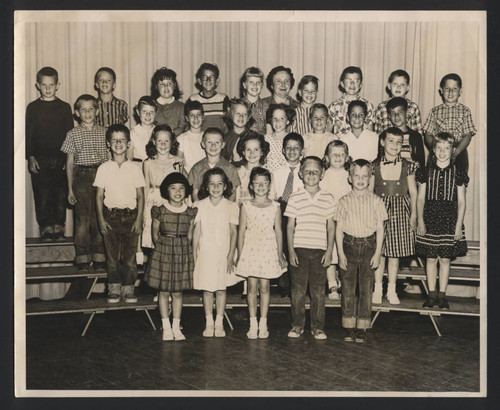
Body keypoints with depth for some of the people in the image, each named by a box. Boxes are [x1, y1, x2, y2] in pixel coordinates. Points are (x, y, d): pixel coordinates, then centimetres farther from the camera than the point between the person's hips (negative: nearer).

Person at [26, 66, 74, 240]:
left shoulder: (65, 107, 7)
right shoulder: (33, 107, 5)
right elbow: (28, 133, 5)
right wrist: (31, 157, -3)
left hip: (61, 159, 1)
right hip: (40, 159, -1)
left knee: (61, 194, 1)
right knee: (42, 195, 0)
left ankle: (59, 227, 10)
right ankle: (46, 228, 8)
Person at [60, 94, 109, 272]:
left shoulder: (104, 133, 8)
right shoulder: (73, 134, 6)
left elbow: (110, 159, 12)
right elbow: (69, 162, 7)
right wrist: (70, 188, 3)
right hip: (81, 177, -1)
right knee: (82, 218, -3)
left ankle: (99, 258, 10)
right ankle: (83, 259, 4)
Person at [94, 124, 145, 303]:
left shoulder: (134, 169, 3)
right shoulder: (103, 168, 4)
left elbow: (140, 196, 4)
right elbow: (99, 196, 5)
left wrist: (139, 219, -3)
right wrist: (101, 219, -2)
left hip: (130, 216, 0)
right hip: (110, 216, 0)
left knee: (130, 253, 1)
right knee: (112, 254, 4)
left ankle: (128, 288, 12)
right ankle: (114, 288, 15)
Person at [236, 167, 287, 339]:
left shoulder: (275, 207, 3)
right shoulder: (246, 206, 2)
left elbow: (278, 231, 7)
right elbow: (241, 230, 4)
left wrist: (280, 254, 7)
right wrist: (240, 254, 2)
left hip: (269, 251, 0)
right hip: (250, 250, 0)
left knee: (264, 287, 3)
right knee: (252, 287, 2)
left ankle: (263, 323, 12)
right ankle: (253, 324, 10)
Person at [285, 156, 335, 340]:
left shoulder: (328, 198, 4)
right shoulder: (295, 198, 2)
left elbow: (331, 227, 6)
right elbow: (290, 226, 4)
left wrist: (329, 250, -1)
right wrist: (291, 251, -2)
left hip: (320, 250, 0)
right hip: (299, 249, 0)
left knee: (318, 290, 4)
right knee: (298, 289, 4)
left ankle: (318, 326, 15)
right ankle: (297, 325, 17)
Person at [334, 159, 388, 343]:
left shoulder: (375, 201, 1)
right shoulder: (344, 201, 2)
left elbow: (380, 229, 3)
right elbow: (339, 229, 3)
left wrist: (377, 253, -3)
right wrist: (341, 253, -3)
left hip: (368, 245, 0)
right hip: (349, 245, 0)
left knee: (366, 288, 3)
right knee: (348, 288, 3)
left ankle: (361, 328, 12)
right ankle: (349, 327, 13)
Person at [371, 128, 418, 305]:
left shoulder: (408, 166, 3)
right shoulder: (375, 166, 1)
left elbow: (413, 192, 7)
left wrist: (413, 214, 3)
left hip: (400, 211, 1)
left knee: (395, 252, 6)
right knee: (379, 251, 2)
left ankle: (391, 290, 18)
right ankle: (377, 289, 15)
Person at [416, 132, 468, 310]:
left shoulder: (458, 173, 1)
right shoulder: (426, 172, 3)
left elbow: (461, 202, 2)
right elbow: (420, 199, 5)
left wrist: (459, 225, -4)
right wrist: (420, 221, -3)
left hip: (450, 220, 0)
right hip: (430, 220, 1)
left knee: (445, 259, 4)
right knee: (430, 258, 4)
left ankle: (442, 294, 14)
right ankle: (432, 294, 14)